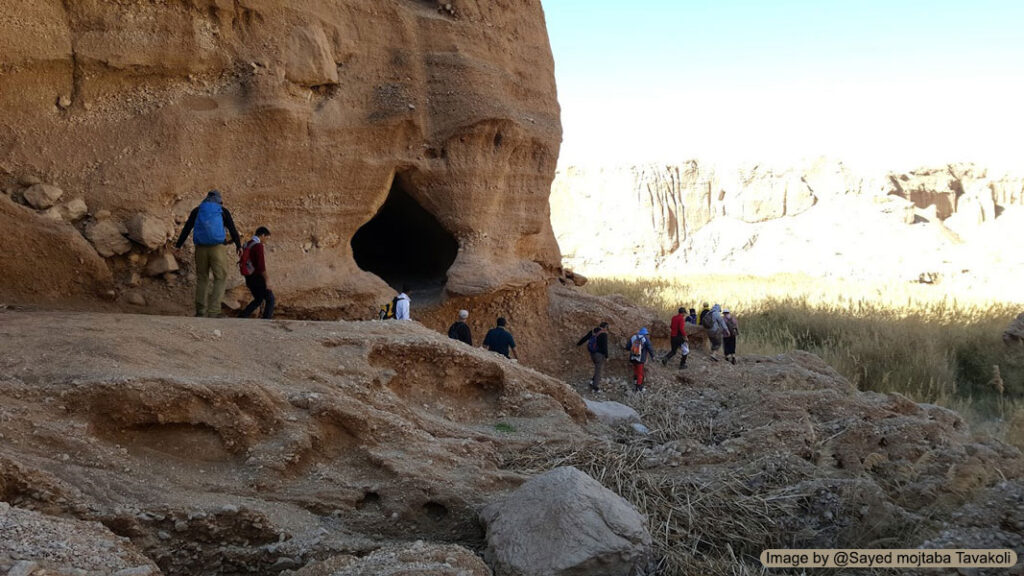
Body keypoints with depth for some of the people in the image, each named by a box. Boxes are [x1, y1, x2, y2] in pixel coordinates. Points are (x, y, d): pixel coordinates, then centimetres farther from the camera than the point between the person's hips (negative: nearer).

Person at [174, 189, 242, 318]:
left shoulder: (197, 211, 11)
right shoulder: (223, 211, 6)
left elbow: (186, 229, 9)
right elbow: (233, 230, 10)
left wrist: (178, 245, 15)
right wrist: (238, 246, 22)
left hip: (200, 248, 3)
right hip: (217, 248, -3)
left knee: (202, 278, 12)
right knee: (220, 279, 1)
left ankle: (200, 311, 12)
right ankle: (213, 311, -10)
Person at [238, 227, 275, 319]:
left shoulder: (246, 245, 12)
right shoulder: (259, 246, -16)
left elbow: (243, 263, 18)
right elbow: (261, 266, -22)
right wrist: (267, 281, -18)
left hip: (248, 278, 9)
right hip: (257, 278, -9)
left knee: (258, 299, 22)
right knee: (270, 299, 2)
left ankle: (241, 317, 18)